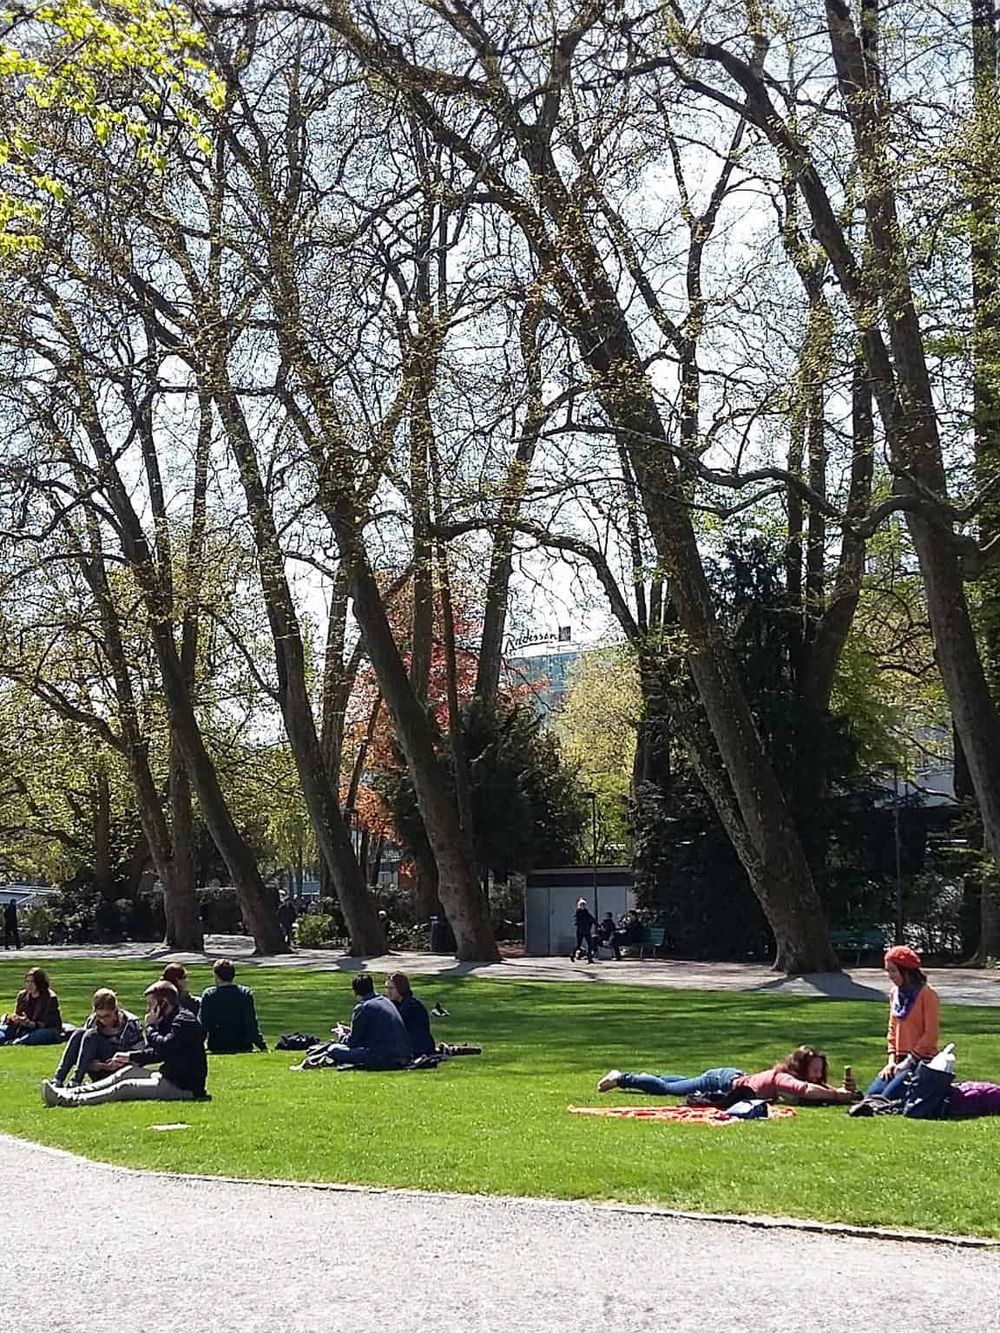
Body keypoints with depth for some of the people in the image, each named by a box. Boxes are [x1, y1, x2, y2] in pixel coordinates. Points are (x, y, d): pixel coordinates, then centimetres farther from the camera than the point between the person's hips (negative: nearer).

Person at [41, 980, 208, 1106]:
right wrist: (130, 1057, 19)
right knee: (127, 1072, 6)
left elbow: (164, 1047, -29)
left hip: (185, 1087, -10)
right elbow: (158, 1054, 26)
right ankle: (66, 1093, 0)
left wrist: (150, 1027, -15)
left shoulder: (185, 1021, -16)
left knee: (127, 1087, -16)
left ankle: (71, 1100, -20)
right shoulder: (169, 1020, 15)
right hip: (170, 1077, 10)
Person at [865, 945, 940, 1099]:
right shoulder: (895, 992, 12)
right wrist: (892, 1060, 5)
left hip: (922, 1060, -7)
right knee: (872, 1094, -10)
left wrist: (909, 1061, -14)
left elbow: (931, 1034, -13)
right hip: (900, 1059, 7)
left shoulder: (927, 993, -11)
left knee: (889, 1096, -22)